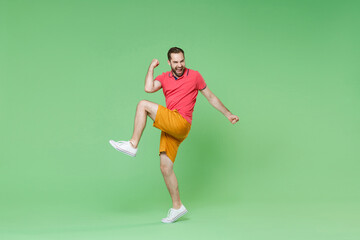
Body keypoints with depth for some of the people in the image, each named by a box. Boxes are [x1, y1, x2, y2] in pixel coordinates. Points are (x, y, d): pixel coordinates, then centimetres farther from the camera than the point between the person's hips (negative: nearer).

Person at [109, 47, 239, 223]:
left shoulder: (194, 76, 6)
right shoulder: (164, 78, 15)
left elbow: (211, 97, 14)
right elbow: (149, 88, -5)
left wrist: (228, 115, 15)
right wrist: (151, 67, 3)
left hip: (181, 124, -6)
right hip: (169, 128, 6)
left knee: (143, 105, -17)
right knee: (165, 168, 3)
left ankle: (133, 144, -15)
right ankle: (177, 207, 13)